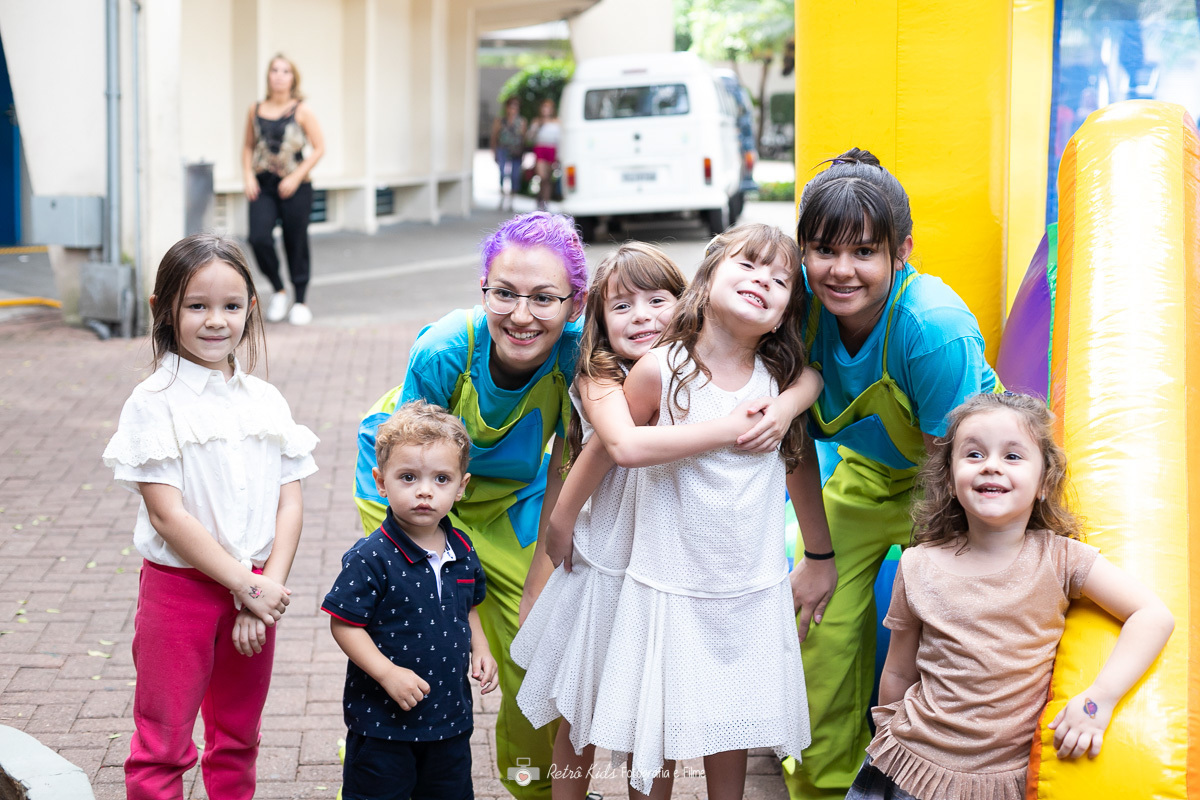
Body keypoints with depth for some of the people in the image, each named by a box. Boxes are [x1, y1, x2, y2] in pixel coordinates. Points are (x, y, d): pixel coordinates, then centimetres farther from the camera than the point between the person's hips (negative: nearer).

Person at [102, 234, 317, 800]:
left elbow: (290, 502, 2)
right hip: (180, 588, -4)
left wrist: (270, 586, -11)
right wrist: (248, 587, -16)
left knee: (238, 738, 17)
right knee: (163, 747, 2)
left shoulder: (266, 402, 5)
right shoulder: (153, 404, -10)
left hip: (255, 591, 4)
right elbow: (169, 515, -15)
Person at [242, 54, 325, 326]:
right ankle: (278, 291, 7)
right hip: (263, 186, 2)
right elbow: (248, 146, 16)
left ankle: (300, 301, 19)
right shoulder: (256, 110, 7)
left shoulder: (302, 111, -2)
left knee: (296, 244, 3)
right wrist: (248, 176, 0)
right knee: (259, 238, -15)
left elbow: (318, 148, -3)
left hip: (295, 188, -2)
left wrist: (296, 177, -11)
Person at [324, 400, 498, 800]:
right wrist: (388, 673, -23)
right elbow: (345, 625, -17)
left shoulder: (462, 551, 0)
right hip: (383, 718, -5)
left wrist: (480, 648, 2)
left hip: (450, 714, 5)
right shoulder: (371, 558, -19)